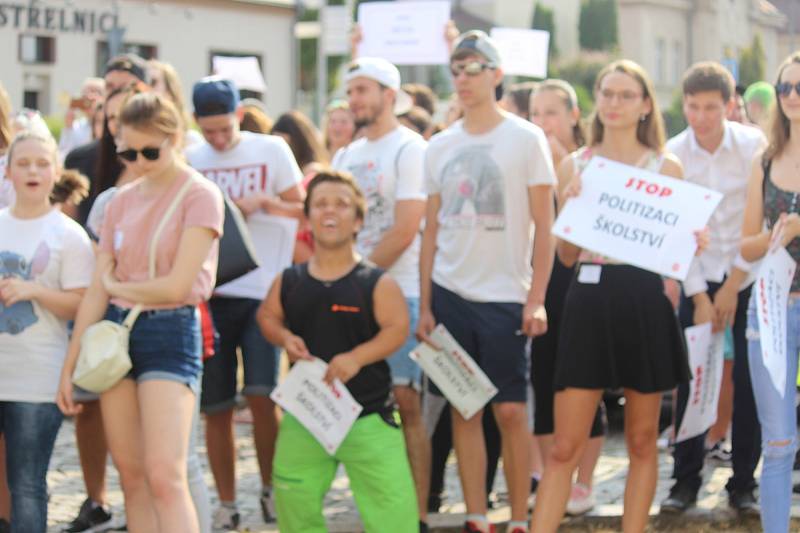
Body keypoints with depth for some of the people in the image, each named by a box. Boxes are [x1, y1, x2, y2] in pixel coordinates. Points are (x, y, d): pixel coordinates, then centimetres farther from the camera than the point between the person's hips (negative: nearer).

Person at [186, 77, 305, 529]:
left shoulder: (271, 150, 3)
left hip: (260, 292, -2)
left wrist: (264, 201, -12)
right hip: (207, 293, 2)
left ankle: (271, 488, 7)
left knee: (262, 395, -13)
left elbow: (301, 210, 6)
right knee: (217, 407, 4)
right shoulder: (189, 160, 7)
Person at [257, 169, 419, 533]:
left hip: (368, 416, -4)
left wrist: (356, 358, -27)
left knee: (392, 501, -6)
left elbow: (397, 330, -14)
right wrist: (285, 338, -5)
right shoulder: (289, 282, 3)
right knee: (293, 498, 13)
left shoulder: (377, 283, -8)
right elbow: (267, 316, 16)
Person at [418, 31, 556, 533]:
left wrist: (537, 298, -10)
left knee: (510, 411, -3)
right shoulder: (440, 147, 9)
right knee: (464, 410, 5)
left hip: (505, 295, -3)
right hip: (450, 293, 4)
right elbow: (432, 230, 11)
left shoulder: (527, 139, -2)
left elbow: (543, 226, -3)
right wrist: (424, 306, 6)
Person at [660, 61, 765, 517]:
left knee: (750, 379, -5)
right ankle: (687, 479, 8)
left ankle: (744, 483, 6)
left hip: (749, 276, -1)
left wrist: (732, 287, -10)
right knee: (691, 377, -4)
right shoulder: (672, 154, -7)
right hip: (698, 278, 1)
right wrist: (699, 296, -9)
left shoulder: (754, 145, -10)